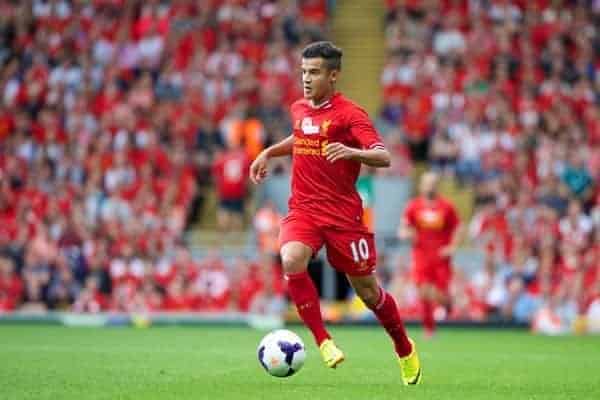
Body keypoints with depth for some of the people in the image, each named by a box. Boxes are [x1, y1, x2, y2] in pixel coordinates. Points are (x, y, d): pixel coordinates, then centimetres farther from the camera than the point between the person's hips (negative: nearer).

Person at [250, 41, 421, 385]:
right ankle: (323, 340, -18)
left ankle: (405, 349, 30)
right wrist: (269, 153, 24)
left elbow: (383, 157, -21)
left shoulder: (349, 114, -10)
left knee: (367, 290, 4)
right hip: (303, 210, 4)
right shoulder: (299, 109, 9)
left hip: (343, 213, -4)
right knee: (292, 261, -27)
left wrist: (352, 152, -39)